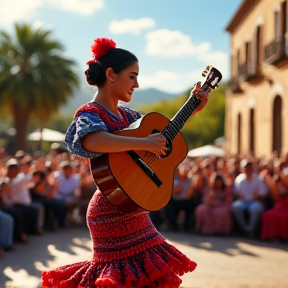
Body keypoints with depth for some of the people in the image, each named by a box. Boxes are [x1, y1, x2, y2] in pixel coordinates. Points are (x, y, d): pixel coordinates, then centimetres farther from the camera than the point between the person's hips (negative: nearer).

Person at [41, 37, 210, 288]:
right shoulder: (89, 114, -12)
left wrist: (192, 110, 13)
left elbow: (163, 133, 25)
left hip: (134, 210, 8)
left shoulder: (126, 115, 12)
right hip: (113, 214, -8)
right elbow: (92, 141, -36)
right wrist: (144, 143, -32)